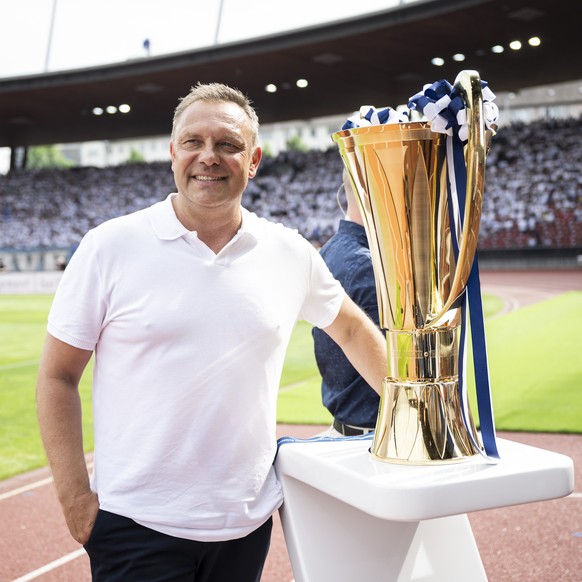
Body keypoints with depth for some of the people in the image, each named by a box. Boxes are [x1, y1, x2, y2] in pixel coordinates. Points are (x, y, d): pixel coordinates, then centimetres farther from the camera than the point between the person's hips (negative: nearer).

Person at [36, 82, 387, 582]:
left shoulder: (290, 253, 2)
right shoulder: (111, 246, -6)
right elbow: (58, 376, -2)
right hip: (137, 523, -2)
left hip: (247, 521, 3)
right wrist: (76, 498, -7)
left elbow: (351, 329, 17)